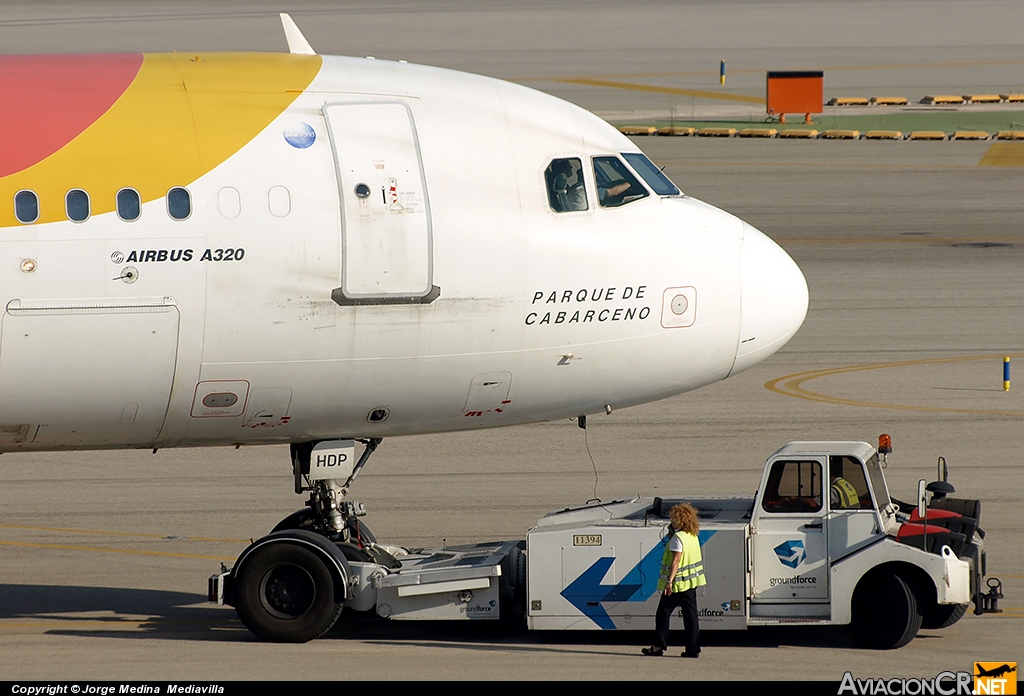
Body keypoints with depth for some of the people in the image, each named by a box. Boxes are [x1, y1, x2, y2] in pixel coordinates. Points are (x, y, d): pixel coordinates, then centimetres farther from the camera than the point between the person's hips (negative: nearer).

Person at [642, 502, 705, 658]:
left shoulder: (678, 538, -16)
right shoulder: (693, 537, 9)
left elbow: (676, 560, -22)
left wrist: (669, 581, -24)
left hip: (678, 582, -8)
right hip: (691, 582, 8)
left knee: (663, 613, 3)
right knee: (690, 614, 7)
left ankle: (659, 646, 5)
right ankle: (693, 648, 4)